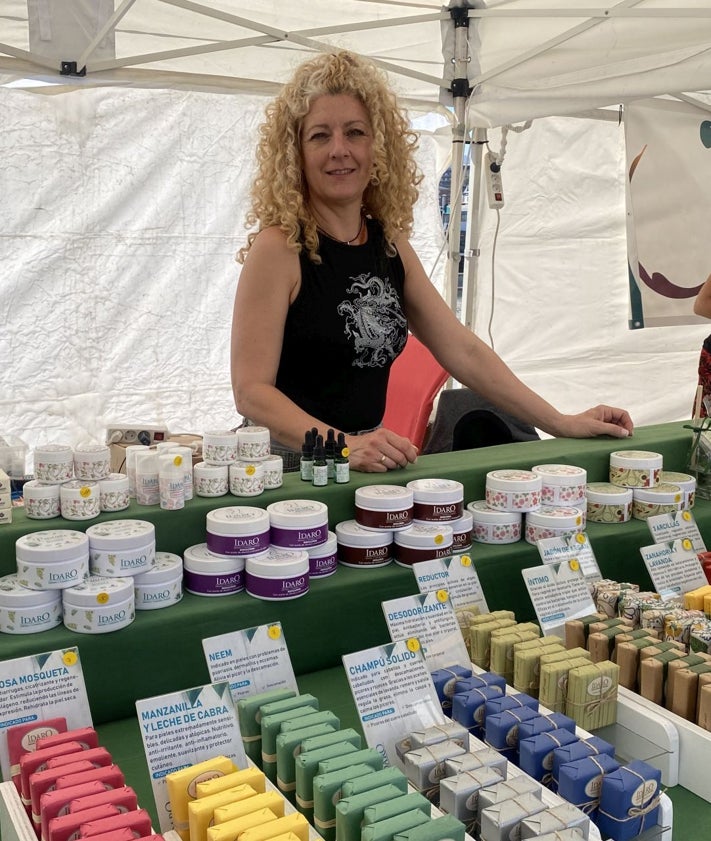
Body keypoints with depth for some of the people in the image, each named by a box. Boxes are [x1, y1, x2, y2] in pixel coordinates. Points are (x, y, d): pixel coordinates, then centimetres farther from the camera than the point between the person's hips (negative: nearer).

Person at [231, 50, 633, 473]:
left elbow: (463, 351, 10)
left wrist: (563, 424, 8)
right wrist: (341, 445, -29)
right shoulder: (279, 247, -11)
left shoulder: (390, 244, 6)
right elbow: (252, 390, -15)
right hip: (287, 460, -3)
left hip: (370, 462, 3)